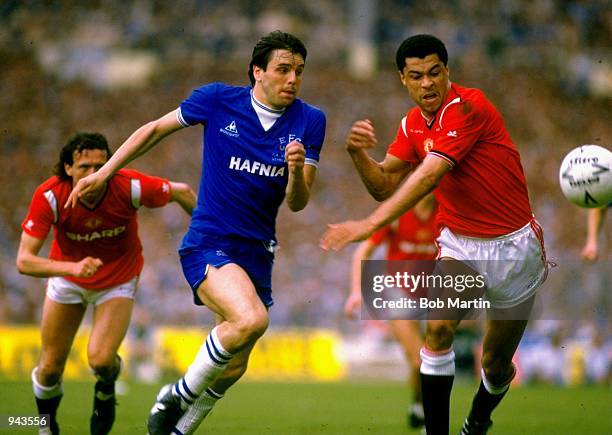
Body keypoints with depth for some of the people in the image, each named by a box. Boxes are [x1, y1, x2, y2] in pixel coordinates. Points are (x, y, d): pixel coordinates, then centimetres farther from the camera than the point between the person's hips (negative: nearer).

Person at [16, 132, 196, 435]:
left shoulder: (130, 187, -30)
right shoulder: (49, 196, -30)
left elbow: (181, 192, -11)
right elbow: (23, 260, -32)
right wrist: (72, 267, -47)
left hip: (118, 280, -1)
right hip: (67, 277, 1)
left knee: (100, 359, -21)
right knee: (50, 369, 3)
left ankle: (106, 390, 18)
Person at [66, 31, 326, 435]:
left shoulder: (310, 121, -1)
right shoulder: (217, 100, -6)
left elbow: (297, 203, -1)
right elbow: (156, 129, 9)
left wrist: (297, 171, -23)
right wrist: (104, 173, 8)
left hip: (257, 251, 5)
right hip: (208, 242, -5)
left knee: (233, 369, 9)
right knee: (251, 319, -31)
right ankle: (178, 396, -11)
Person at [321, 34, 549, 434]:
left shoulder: (468, 106, -23)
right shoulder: (413, 124, 2)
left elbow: (429, 176, -32)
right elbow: (385, 185, 3)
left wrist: (370, 224, -38)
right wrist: (359, 153, -18)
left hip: (512, 246, -4)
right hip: (459, 243, 5)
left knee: (496, 365, 8)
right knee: (438, 327, -23)